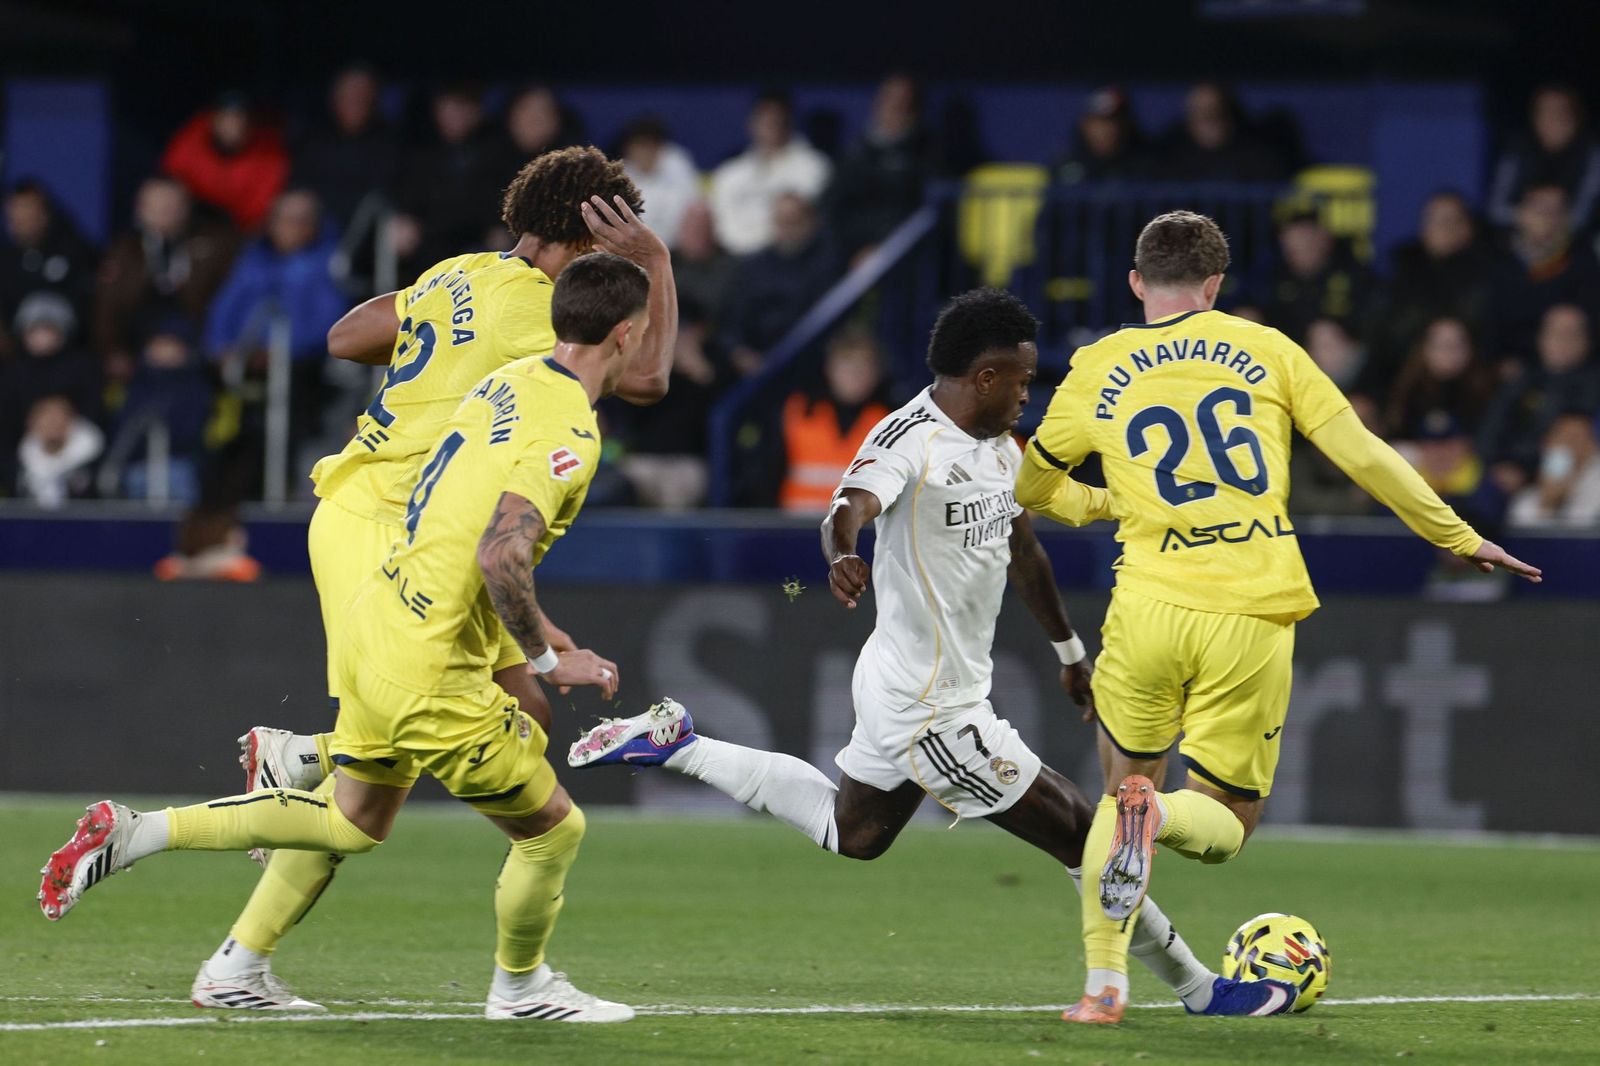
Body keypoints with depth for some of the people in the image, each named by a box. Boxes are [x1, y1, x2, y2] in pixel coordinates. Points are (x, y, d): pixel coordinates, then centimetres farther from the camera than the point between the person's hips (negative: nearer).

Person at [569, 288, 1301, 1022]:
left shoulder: (1000, 447, 8)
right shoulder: (910, 439, -21)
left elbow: (1023, 552, 22)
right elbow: (849, 508, -40)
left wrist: (1069, 652, 31)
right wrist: (842, 556, -62)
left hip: (907, 693, 10)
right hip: (932, 711, -10)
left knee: (848, 834, 30)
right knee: (1080, 834, -4)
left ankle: (675, 745, 32)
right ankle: (1198, 990, 9)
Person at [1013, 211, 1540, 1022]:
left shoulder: (1095, 371, 8)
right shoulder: (1265, 350, 6)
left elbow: (1033, 490, 21)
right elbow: (1364, 458, 3)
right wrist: (1460, 539, 13)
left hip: (1148, 608, 1)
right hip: (1253, 619, -1)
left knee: (1119, 793, 20)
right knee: (1224, 825, 11)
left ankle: (1103, 985, 5)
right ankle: (1159, 813, -26)